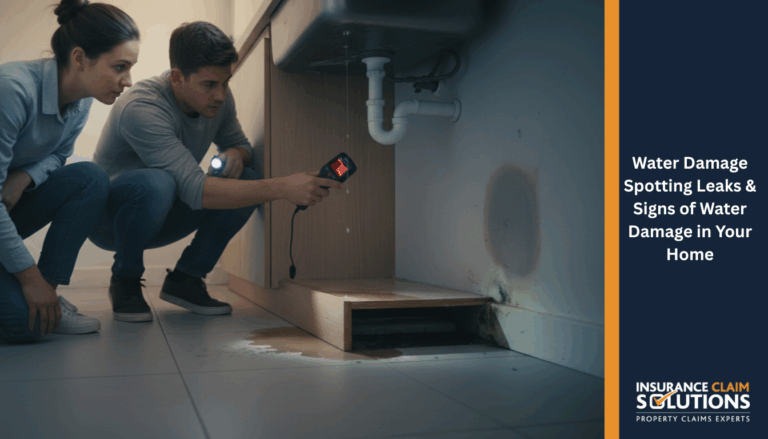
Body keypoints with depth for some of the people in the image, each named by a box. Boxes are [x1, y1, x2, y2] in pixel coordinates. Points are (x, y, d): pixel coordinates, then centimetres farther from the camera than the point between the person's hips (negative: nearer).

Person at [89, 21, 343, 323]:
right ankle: (124, 281, -12)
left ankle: (184, 279, -4)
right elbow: (195, 190, -40)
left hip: (160, 218, 6)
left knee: (248, 179, -16)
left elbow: (241, 144, 9)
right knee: (156, 183, -40)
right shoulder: (141, 109, -32)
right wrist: (282, 188, -45)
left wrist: (235, 154, -18)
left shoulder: (218, 97, -9)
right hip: (108, 218, -6)